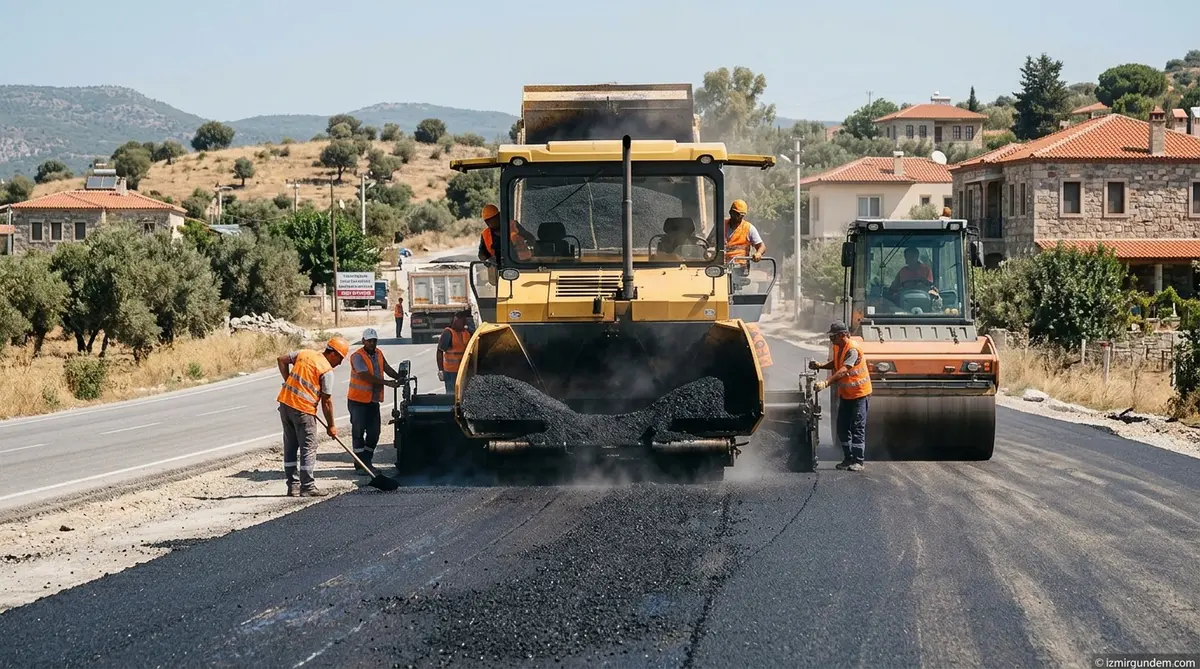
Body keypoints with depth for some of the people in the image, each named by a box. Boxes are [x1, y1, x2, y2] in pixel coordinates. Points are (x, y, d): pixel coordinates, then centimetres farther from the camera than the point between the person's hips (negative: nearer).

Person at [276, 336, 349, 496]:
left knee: (290, 446, 13)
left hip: (285, 402, 7)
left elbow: (282, 360, 15)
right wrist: (331, 426, 2)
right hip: (303, 410, -7)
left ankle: (293, 485, 17)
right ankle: (307, 487, 1)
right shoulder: (327, 370, -8)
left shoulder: (304, 353, 10)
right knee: (308, 448, 1)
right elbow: (326, 401, -7)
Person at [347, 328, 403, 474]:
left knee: (374, 433, 9)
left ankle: (367, 462, 21)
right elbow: (366, 377, -26)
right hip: (358, 400, -7)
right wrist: (388, 383, -30)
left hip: (373, 401, 7)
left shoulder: (378, 353, 8)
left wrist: (399, 377, -8)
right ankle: (360, 465, 1)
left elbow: (386, 368, 12)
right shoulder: (358, 356, -17)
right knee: (358, 432, -2)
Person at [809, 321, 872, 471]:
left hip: (859, 393, -9)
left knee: (857, 428, -7)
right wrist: (820, 365, 1)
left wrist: (826, 383, -43)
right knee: (842, 428, 8)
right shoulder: (837, 347, 3)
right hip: (845, 394, 9)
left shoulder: (853, 349, -24)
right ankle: (848, 458, 17)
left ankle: (858, 461, -5)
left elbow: (843, 371, -34)